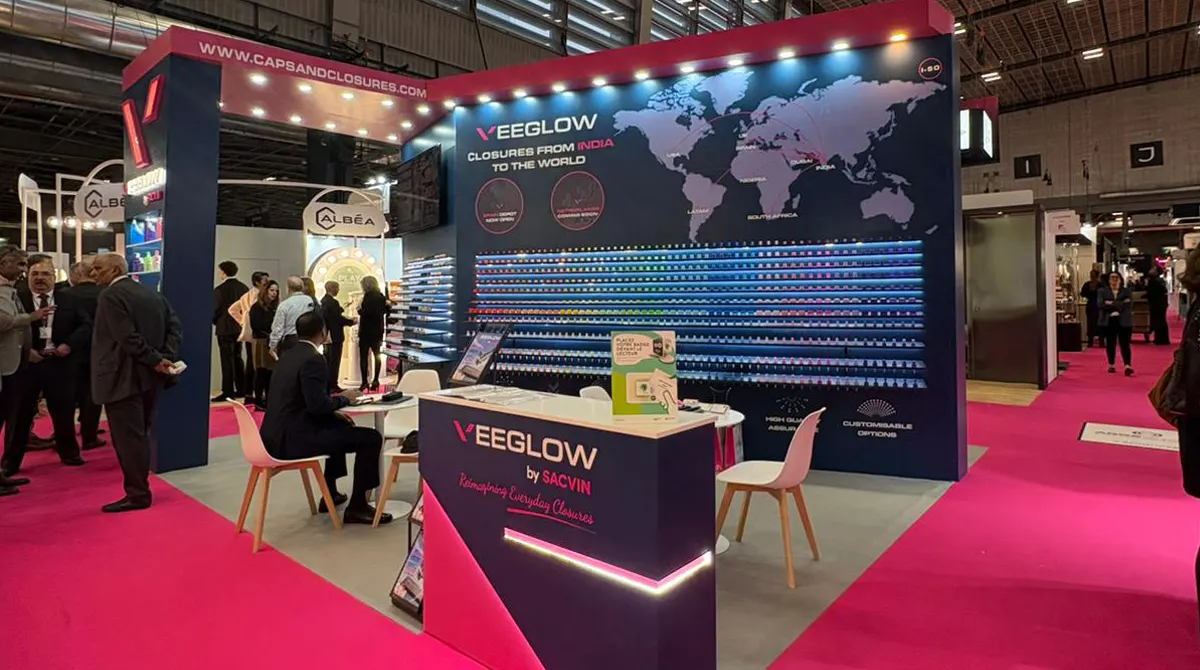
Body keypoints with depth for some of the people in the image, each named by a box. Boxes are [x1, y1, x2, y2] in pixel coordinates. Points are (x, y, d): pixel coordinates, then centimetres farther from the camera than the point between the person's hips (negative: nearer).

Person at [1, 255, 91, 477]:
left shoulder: (69, 299, 5)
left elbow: (86, 324, 2)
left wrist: (69, 344, -11)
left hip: (60, 363, 1)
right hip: (26, 363, -1)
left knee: (64, 412, 12)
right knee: (20, 413, 7)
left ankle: (69, 453, 27)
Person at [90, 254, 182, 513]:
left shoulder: (110, 295, -12)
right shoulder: (152, 293, 12)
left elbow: (127, 338, -21)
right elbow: (175, 326, 7)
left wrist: (156, 361, -15)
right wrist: (166, 357, -3)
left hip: (124, 377, -8)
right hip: (149, 376, 8)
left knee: (128, 437, -2)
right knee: (142, 434, 13)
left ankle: (137, 494, 3)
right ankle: (139, 487, 21)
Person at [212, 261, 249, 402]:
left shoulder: (219, 289, -13)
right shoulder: (244, 288, 4)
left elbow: (215, 310, -11)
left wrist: (215, 321, 7)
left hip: (225, 329, -6)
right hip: (240, 328, 6)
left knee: (227, 360, -3)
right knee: (237, 358, 15)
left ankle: (228, 392, -1)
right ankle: (241, 390, 19)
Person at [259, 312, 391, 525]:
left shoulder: (288, 356, 13)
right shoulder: (313, 359, -16)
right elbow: (317, 404, -24)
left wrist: (334, 412, 15)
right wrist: (344, 398, -6)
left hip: (278, 434, 10)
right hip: (293, 438, -10)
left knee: (339, 425, 32)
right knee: (371, 438, -8)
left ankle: (331, 492, 36)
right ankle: (357, 506, 0)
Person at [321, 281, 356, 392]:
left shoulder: (323, 301, 10)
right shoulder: (333, 302, -20)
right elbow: (339, 319, -19)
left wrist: (347, 319, 14)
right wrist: (352, 321, -4)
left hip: (326, 336, 9)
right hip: (335, 336, -9)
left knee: (327, 361, 15)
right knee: (334, 361, -3)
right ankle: (333, 385, 1)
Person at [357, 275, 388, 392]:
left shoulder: (369, 296, -16)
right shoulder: (381, 296, 8)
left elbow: (367, 312, -23)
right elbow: (385, 310, 15)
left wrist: (360, 309, -6)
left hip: (367, 331, -8)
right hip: (378, 330, 8)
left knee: (363, 356, -3)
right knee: (376, 354, 11)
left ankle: (365, 382, -5)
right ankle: (375, 380, 13)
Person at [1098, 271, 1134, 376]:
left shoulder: (1126, 291, 8)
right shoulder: (1102, 291, 7)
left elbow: (1129, 304, -8)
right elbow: (1101, 304, -10)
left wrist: (1112, 304, -13)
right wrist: (1120, 304, -13)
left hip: (1124, 321, -1)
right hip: (1108, 321, 1)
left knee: (1124, 344, -7)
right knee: (1110, 344, 7)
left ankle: (1128, 366, -15)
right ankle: (1111, 365, 18)